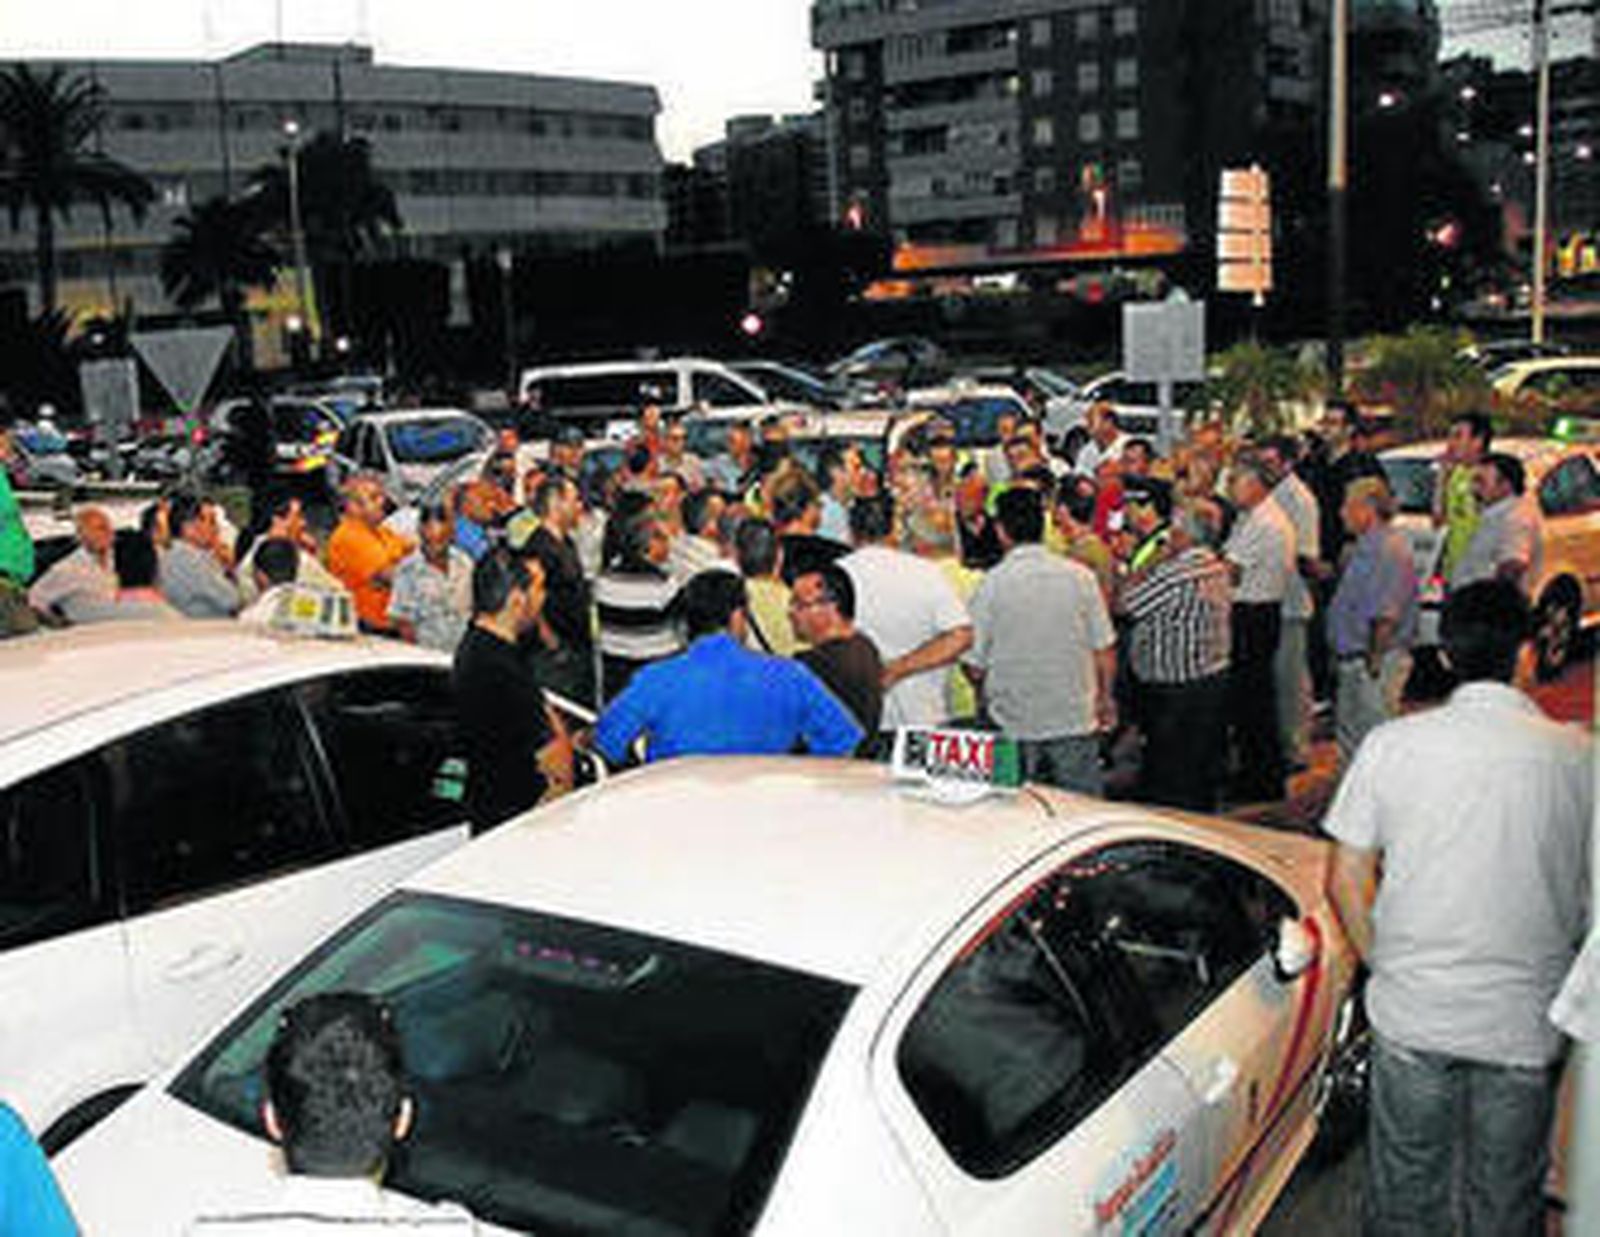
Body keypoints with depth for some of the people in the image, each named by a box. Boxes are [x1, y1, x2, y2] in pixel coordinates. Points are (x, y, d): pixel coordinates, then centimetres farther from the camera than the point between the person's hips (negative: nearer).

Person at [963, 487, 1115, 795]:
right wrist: (1105, 699, 17)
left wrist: (986, 696, 14)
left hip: (1013, 726, -1)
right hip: (1075, 719, 1)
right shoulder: (1080, 576, -6)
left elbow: (974, 666, -7)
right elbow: (1104, 650, 0)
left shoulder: (990, 585, -11)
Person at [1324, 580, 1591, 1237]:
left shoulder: (1391, 744, -9)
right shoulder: (1577, 756, -9)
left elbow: (1347, 881, -5)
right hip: (1527, 1025, 0)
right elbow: (1588, 901, -1)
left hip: (1411, 1013, 0)